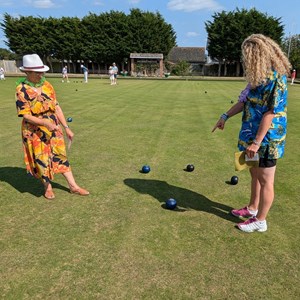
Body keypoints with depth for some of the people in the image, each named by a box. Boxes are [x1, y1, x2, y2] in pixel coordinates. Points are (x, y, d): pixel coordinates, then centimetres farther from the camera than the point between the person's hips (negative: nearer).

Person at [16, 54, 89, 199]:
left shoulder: (47, 85, 1)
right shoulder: (22, 89, -11)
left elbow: (57, 107, 3)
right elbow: (26, 115, -15)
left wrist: (66, 127, 0)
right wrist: (45, 123, -30)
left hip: (54, 128, 4)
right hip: (35, 131, -3)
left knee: (61, 156, 9)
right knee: (41, 160, 8)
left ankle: (73, 186, 17)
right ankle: (48, 187, 30)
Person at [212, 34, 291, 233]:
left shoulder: (276, 77, -20)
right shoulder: (259, 75, 8)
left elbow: (270, 113, -24)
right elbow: (245, 101, 15)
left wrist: (256, 142, -24)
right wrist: (225, 116, 12)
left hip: (266, 139, -9)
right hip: (254, 135, 9)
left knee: (265, 180, 5)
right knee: (255, 174, 21)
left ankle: (260, 221, 22)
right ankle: (253, 209, 41)